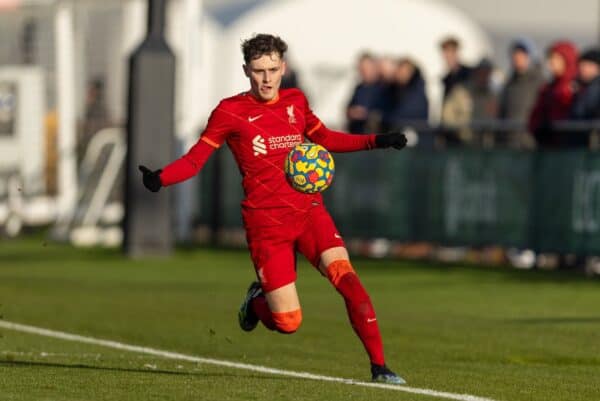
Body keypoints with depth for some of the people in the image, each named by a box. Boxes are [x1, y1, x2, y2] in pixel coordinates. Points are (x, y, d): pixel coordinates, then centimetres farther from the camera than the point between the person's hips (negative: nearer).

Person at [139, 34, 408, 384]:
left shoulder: (296, 101, 9)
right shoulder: (230, 112, -3)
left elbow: (325, 138, 26)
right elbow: (195, 160, -4)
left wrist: (377, 141, 17)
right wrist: (158, 178, -23)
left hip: (308, 210, 3)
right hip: (266, 221, -3)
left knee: (345, 275, -23)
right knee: (288, 323, -8)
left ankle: (379, 366, -17)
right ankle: (258, 300, 30)